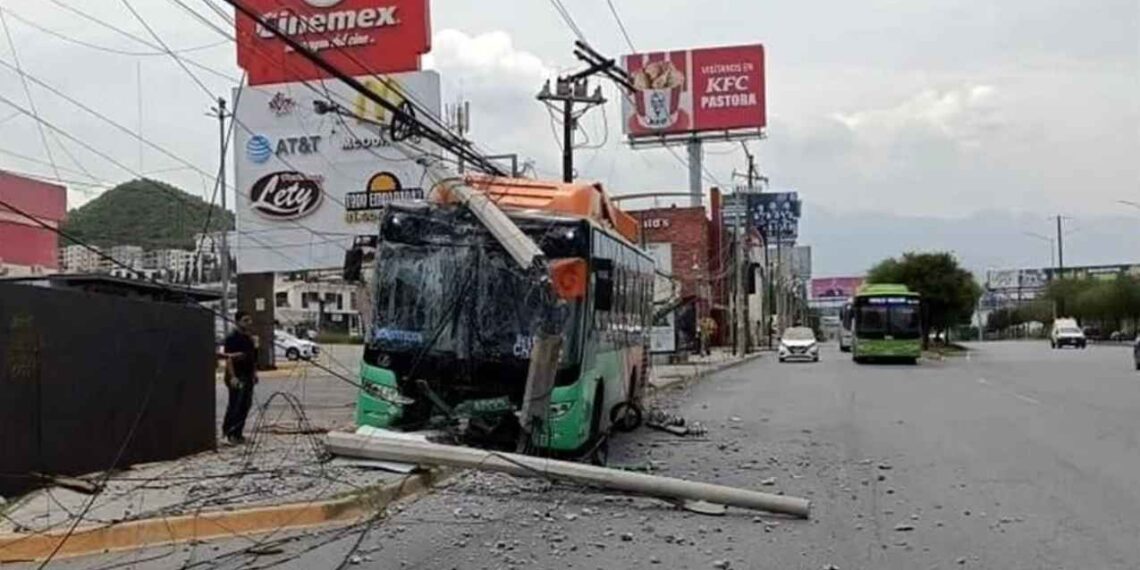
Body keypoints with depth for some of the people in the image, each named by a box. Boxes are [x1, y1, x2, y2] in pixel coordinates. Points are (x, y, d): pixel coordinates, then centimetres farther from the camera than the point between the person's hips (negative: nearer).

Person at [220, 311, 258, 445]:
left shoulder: (249, 338, 15)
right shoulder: (232, 338, -9)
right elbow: (228, 358, -15)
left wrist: (254, 373, 16)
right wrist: (232, 377, -20)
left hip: (248, 376, 8)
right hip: (236, 377, -8)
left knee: (245, 406, 7)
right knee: (235, 406, -7)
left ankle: (237, 434, 14)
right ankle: (229, 433, 2)